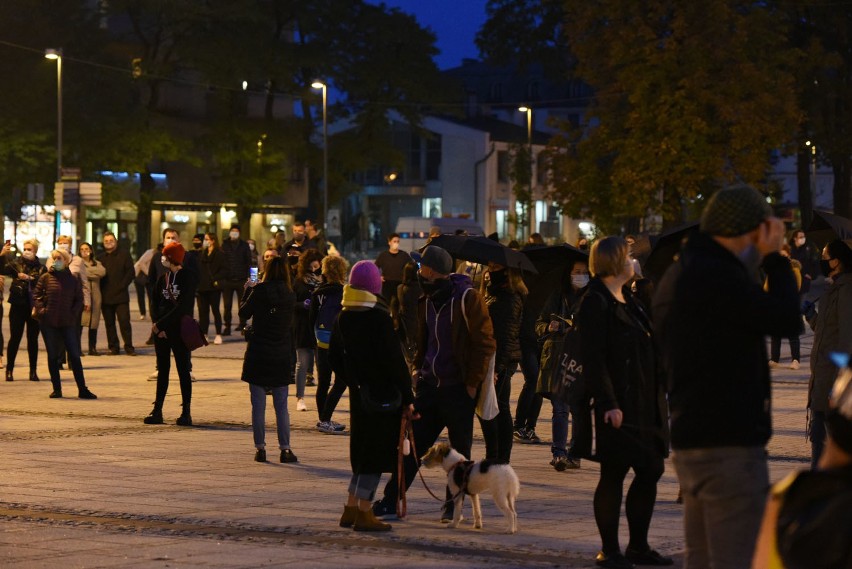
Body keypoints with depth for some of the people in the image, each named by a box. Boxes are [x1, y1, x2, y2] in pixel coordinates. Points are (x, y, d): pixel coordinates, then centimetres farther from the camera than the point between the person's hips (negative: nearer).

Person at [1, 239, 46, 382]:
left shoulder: (41, 268, 5)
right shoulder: (16, 264, 4)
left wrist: (29, 278, -22)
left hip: (34, 307, 1)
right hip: (18, 306, -1)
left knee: (33, 339, 5)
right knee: (15, 338, -2)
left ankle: (33, 371, 11)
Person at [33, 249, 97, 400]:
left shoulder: (73, 280, 4)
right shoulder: (46, 278, 3)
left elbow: (79, 299, 8)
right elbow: (36, 295, 6)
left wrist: (74, 313, -4)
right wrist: (41, 310, -7)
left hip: (68, 323, 0)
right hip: (49, 323, 0)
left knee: (75, 356, -3)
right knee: (52, 356, 5)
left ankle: (82, 389, -1)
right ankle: (56, 389, 12)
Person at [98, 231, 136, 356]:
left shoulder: (124, 255, 3)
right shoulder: (101, 258, 12)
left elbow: (131, 273, 0)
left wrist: (122, 286, -9)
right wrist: (101, 290, -2)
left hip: (121, 295, -3)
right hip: (106, 297, 3)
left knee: (124, 321, -8)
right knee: (109, 323, 5)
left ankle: (129, 347, -2)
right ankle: (113, 347, 11)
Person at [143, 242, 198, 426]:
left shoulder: (189, 278, -8)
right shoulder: (163, 277, 9)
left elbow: (183, 307, -15)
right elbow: (155, 302, 8)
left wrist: (160, 324, -15)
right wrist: (157, 324, -8)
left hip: (180, 331, -5)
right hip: (161, 331, 5)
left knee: (183, 371, -2)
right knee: (162, 370, 8)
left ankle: (186, 412, 1)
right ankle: (157, 411, 10)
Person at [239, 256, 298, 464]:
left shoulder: (260, 291, -10)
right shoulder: (290, 296, -1)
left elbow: (244, 313, 1)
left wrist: (248, 291, 17)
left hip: (258, 354, -2)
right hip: (281, 355, 2)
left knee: (258, 406, 4)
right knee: (281, 406, 8)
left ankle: (260, 448, 5)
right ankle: (285, 448, 6)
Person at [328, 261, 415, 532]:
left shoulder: (343, 318, 6)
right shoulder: (380, 318, -16)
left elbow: (334, 355, 13)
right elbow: (394, 359, -16)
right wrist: (407, 397, -11)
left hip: (359, 394, 7)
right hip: (383, 394, -7)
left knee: (363, 451, 17)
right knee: (377, 451, -1)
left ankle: (351, 509, 19)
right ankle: (363, 513, -1)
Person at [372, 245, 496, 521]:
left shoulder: (468, 298, -12)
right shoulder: (425, 301, 9)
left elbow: (485, 342, -11)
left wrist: (474, 382, -12)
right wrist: (418, 369, 13)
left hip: (459, 387, -6)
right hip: (429, 385, 6)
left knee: (460, 449, 5)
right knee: (412, 442, 3)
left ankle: (453, 504, 15)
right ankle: (391, 500, 6)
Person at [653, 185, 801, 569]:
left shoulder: (677, 276, 16)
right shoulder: (718, 275, -17)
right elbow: (786, 319, -14)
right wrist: (774, 259, -6)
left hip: (690, 441, 10)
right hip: (729, 443, -10)